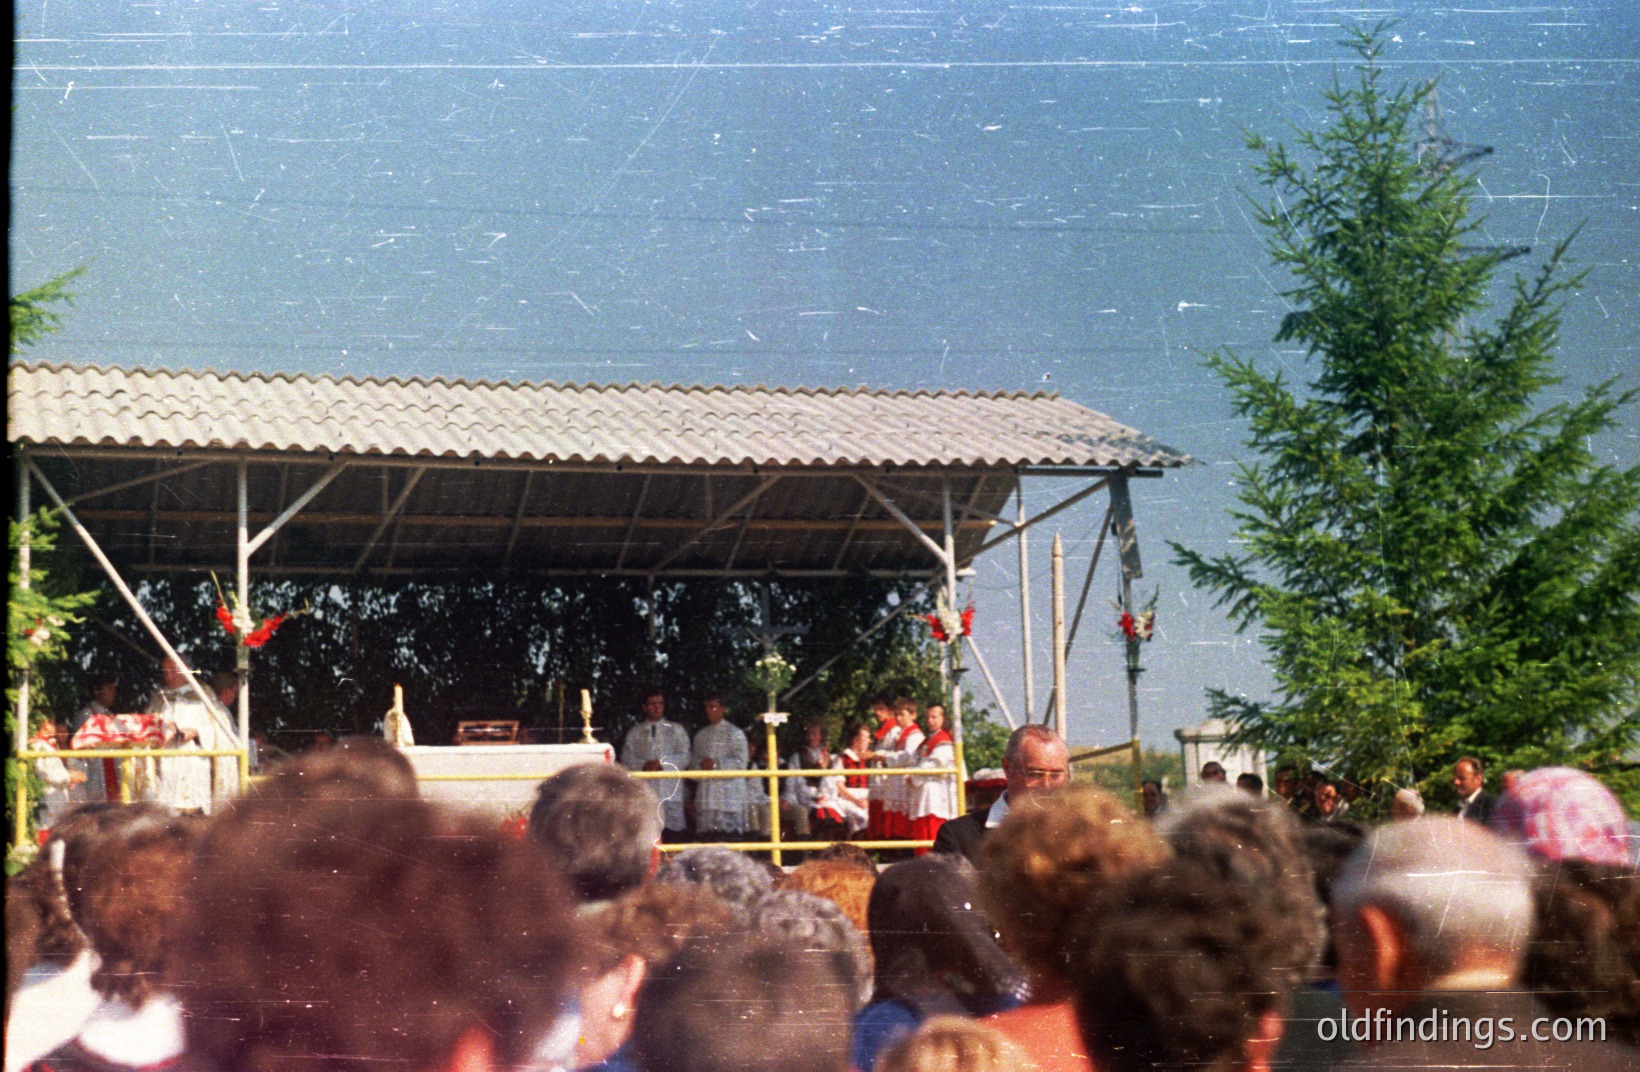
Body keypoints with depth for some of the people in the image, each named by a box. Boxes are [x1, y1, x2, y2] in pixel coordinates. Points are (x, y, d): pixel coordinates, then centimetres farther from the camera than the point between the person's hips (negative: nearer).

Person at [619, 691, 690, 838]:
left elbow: (684, 757, 3)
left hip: (670, 792, -1)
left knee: (672, 833, -6)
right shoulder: (634, 733, 16)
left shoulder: (676, 730, 13)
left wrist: (662, 763, -13)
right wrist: (643, 765, -12)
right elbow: (626, 760, 7)